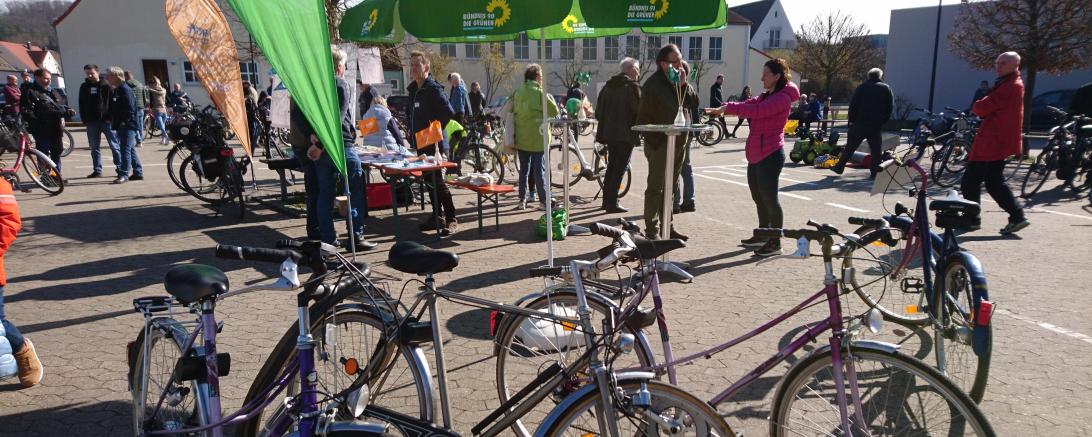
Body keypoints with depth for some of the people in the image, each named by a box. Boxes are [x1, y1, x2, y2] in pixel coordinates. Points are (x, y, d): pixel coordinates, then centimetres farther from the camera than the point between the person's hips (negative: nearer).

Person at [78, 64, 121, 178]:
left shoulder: (106, 86, -1)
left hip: (107, 120, -4)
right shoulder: (84, 87, 11)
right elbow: (82, 105, 14)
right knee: (94, 148, 7)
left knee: (114, 146, -1)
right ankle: (97, 170, 12)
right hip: (91, 122, 4)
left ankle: (120, 168, 3)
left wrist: (111, 117, -13)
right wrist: (84, 120, 5)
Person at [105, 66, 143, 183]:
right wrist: (111, 119, 10)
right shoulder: (114, 90, 17)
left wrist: (124, 121, -18)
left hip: (127, 124, -10)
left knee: (125, 149, -9)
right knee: (130, 149, 12)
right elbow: (113, 108, 22)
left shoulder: (124, 89, -12)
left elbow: (130, 107, -19)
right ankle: (138, 173, 17)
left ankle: (124, 174, -6)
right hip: (120, 125, 10)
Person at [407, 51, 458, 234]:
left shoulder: (433, 89, -13)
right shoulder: (413, 89, 15)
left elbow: (449, 112, -23)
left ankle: (451, 219, -2)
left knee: (437, 181, -9)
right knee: (429, 181, 12)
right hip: (421, 145, 9)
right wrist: (411, 131, 16)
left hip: (434, 145, -9)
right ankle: (438, 216, 21)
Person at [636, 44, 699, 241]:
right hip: (660, 145, -8)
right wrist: (653, 141, -17)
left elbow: (693, 103, 3)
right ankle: (652, 231, 2)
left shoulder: (680, 81, 9)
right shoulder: (653, 84, -13)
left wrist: (683, 85, -11)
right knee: (655, 188, -3)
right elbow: (643, 118, -13)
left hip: (679, 143, 8)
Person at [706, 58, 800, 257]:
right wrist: (725, 108, -12)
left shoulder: (783, 97, -13)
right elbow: (750, 104, 5)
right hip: (756, 155, 10)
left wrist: (728, 107, -24)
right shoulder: (766, 97, 20)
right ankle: (763, 236, 28)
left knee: (769, 198, -5)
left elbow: (756, 111, -26)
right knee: (759, 197, 16)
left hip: (770, 156, -10)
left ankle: (776, 243, 3)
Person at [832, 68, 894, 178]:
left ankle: (839, 167, 10)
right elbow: (890, 107, 5)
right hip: (876, 124, 1)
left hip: (860, 123, -1)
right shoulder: (886, 89, 8)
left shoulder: (862, 87, 3)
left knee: (850, 146, 6)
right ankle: (874, 172, 0)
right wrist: (883, 121, 9)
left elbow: (853, 104, -3)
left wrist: (852, 119, 1)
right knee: (876, 149, 4)